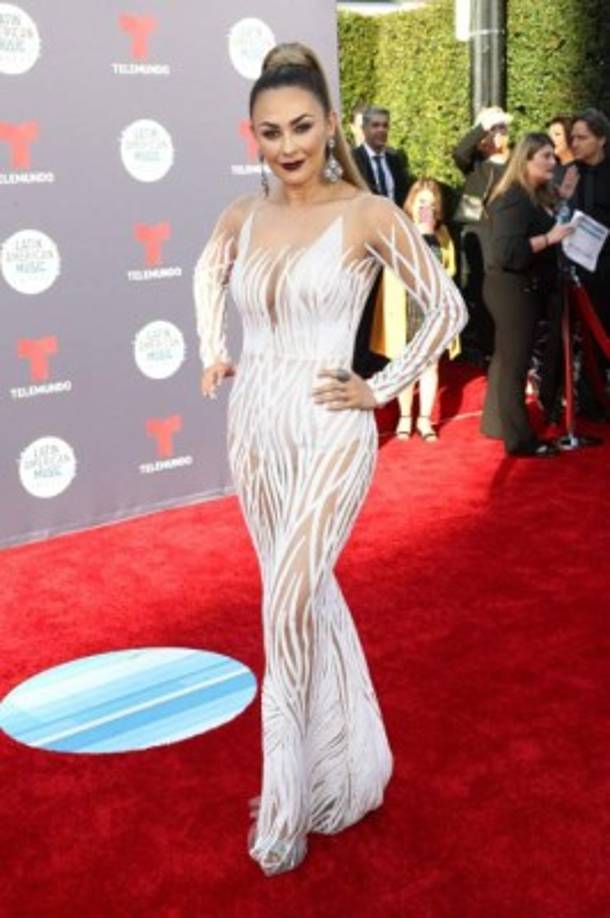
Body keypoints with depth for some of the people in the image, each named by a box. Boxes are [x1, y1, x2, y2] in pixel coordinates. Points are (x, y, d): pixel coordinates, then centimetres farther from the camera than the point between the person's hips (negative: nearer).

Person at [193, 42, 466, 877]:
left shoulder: (369, 214, -9)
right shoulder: (242, 217, 5)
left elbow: (447, 307, -5)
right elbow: (208, 275, 27)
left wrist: (382, 389, -7)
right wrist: (212, 352, 14)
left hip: (328, 433, -5)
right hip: (253, 428, 6)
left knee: (289, 608, -10)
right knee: (305, 597, 15)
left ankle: (289, 802, 8)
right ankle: (342, 759, 35)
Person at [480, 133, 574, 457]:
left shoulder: (538, 196, 11)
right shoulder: (513, 199, -19)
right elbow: (508, 251, -27)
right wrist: (549, 238, -26)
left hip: (525, 288, 10)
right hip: (512, 290, -10)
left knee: (507, 357, 17)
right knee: (515, 362, -4)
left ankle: (496, 422, 29)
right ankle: (520, 438, 2)